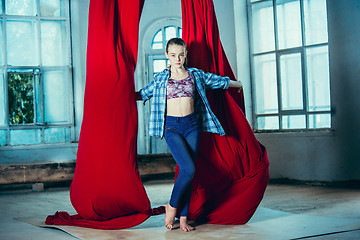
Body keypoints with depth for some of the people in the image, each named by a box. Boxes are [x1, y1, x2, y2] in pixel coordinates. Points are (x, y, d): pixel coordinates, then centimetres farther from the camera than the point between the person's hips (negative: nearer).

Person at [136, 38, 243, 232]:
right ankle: (172, 206, 4)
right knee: (188, 169, -17)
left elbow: (219, 81, 23)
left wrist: (237, 84, 35)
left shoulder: (196, 75, 8)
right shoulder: (161, 78, 5)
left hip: (192, 125, 3)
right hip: (171, 126, -2)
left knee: (187, 171, 1)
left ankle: (183, 217, 9)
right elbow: (143, 94, 16)